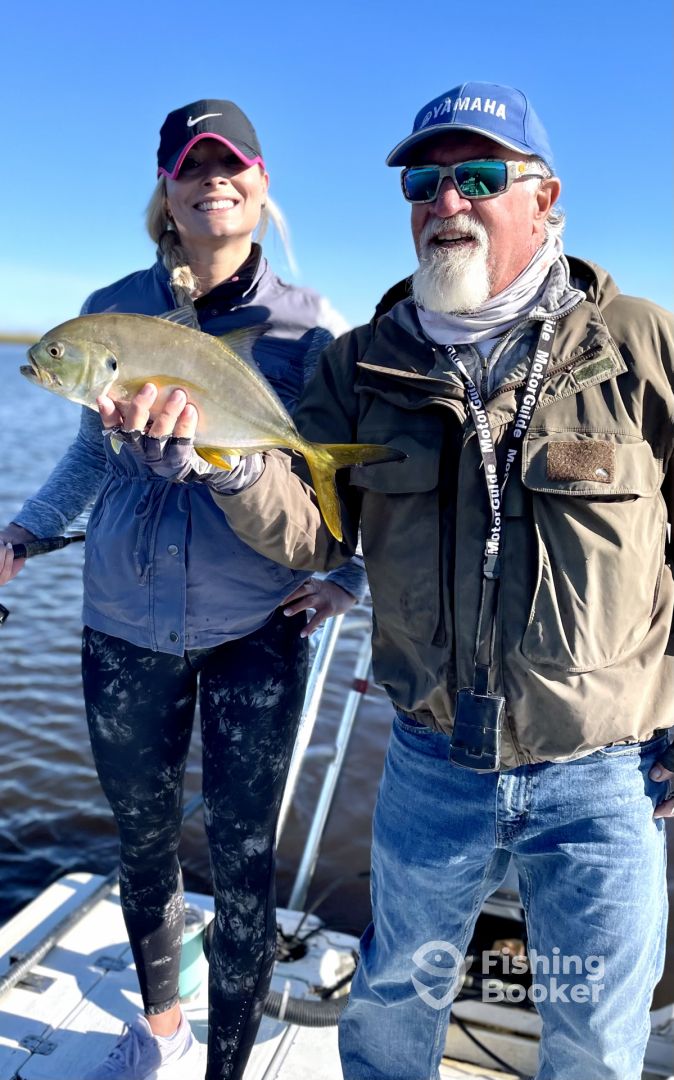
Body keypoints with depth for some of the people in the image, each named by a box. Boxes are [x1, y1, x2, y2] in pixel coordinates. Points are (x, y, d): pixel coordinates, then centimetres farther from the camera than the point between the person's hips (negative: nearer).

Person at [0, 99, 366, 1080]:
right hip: (125, 627, 3)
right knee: (143, 845, 18)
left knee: (243, 864, 3)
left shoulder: (309, 328, -4)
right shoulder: (111, 313, 3)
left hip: (257, 631, -2)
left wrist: (351, 574, -8)